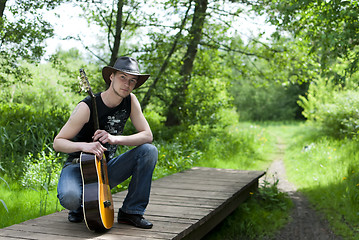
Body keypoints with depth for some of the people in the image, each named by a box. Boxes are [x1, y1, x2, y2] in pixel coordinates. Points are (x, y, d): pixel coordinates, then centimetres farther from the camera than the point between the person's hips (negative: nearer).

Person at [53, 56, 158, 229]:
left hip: (106, 167, 5)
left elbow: (147, 135, -11)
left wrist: (114, 139, -28)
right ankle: (80, 207, 4)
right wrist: (83, 145, -39)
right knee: (69, 198, -38)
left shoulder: (130, 100, -6)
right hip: (79, 166, -4)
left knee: (149, 151, -18)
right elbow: (57, 142, -18)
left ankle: (131, 211, -8)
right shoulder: (88, 107, -21)